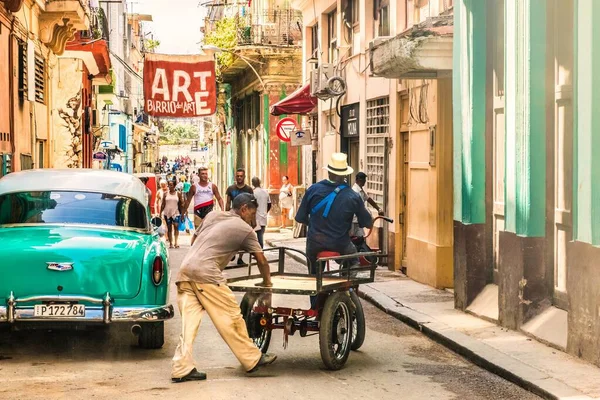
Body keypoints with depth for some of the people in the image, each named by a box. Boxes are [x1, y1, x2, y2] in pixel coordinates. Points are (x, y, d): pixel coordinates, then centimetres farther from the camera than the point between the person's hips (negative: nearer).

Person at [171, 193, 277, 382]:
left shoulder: (213, 215, 20)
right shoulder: (245, 230, 5)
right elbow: (262, 261, 13)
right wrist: (267, 282, 29)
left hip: (185, 269, 7)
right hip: (206, 274, -7)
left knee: (189, 322, 5)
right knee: (231, 317, 3)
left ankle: (182, 369, 0)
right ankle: (252, 359, 13)